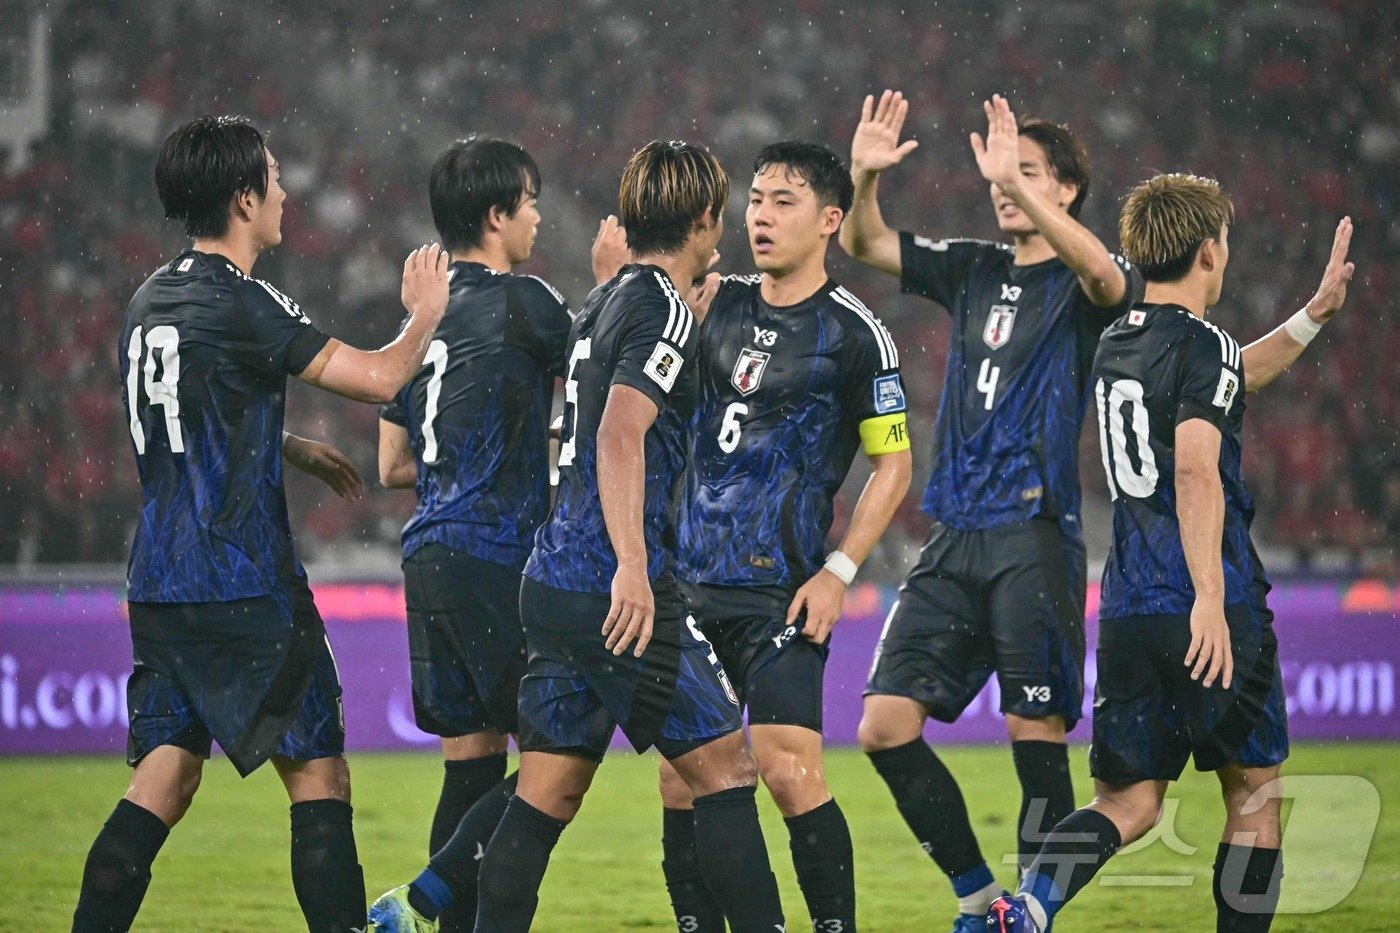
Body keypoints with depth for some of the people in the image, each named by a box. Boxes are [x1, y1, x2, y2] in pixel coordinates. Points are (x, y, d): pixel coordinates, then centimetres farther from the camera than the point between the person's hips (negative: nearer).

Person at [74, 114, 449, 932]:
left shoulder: (151, 303, 13)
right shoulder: (241, 303, -13)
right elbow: (378, 377, -12)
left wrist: (294, 449, 34)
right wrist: (426, 314, 6)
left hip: (159, 586, 8)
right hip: (243, 588, -8)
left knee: (165, 777, 8)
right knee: (319, 775, -1)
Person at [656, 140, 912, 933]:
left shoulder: (855, 333, -4)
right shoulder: (721, 303, 12)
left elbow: (893, 465, -2)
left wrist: (838, 572, -10)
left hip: (783, 592, -6)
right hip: (695, 584, 6)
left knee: (790, 772, -15)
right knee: (681, 775, 4)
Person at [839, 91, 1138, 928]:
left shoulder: (1081, 285, -1)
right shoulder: (974, 270, 16)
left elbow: (1104, 273, -25)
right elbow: (865, 245, 13)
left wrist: (1016, 182, -35)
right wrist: (866, 178, -9)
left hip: (1036, 537, -6)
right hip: (955, 540, 6)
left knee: (1037, 736, -8)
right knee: (886, 726, 0)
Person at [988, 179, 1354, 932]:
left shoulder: (1117, 345, 16)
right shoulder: (1201, 345, -9)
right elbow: (1195, 468, -22)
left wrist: (1312, 315, 36)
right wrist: (1209, 597, -26)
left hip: (1127, 614, 7)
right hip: (1213, 612, -7)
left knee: (1128, 804, 8)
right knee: (1253, 791, 9)